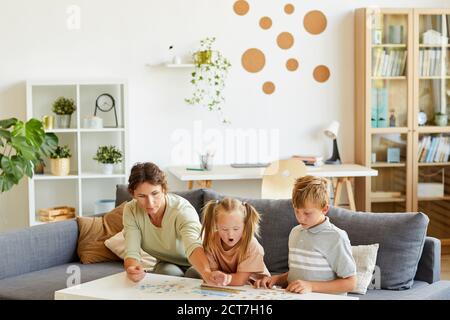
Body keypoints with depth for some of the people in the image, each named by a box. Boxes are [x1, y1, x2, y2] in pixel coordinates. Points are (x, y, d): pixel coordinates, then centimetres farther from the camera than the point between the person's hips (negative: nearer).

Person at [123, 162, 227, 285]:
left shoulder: (182, 209, -31)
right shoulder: (131, 210, -18)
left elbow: (193, 246, -49)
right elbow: (132, 253, -24)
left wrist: (207, 273, -71)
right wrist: (132, 269, -49)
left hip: (196, 265, -2)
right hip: (166, 264, 3)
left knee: (194, 274, -34)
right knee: (169, 272, -30)